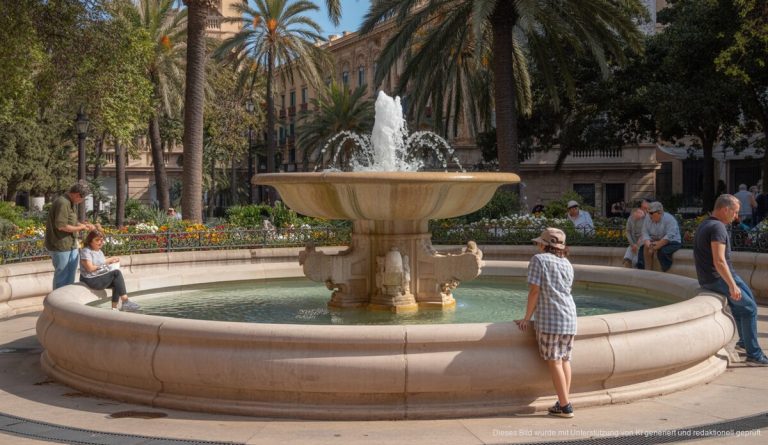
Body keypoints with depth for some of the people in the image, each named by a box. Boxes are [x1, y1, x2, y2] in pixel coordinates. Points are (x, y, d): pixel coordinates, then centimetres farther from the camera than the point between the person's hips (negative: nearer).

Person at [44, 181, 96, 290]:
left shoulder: (72, 203, 12)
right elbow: (61, 226, -25)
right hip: (60, 245, -10)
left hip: (71, 245, 10)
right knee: (62, 275, 1)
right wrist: (79, 228, -14)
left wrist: (84, 224, 4)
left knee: (71, 273, 16)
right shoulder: (62, 203, -20)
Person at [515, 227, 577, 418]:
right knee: (565, 359, 12)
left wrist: (527, 318, -2)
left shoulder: (538, 259, -4)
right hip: (569, 317, 7)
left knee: (554, 361, -3)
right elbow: (564, 291, 16)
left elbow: (534, 290, -9)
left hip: (550, 318, -7)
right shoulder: (567, 264, 15)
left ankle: (564, 406, -3)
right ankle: (564, 402, 13)